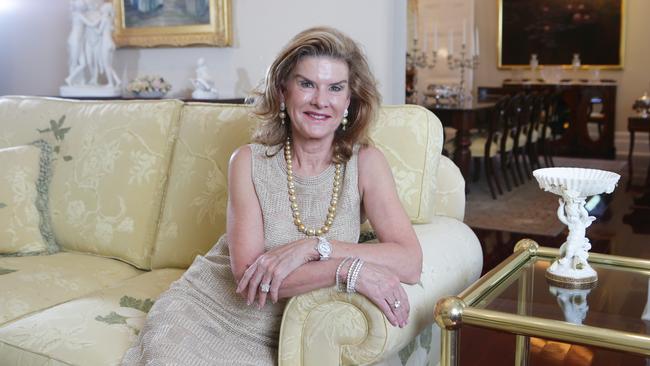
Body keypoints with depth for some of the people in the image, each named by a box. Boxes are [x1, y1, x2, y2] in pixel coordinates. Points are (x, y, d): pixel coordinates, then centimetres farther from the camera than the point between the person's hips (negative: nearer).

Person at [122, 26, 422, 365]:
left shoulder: (366, 162, -7)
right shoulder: (250, 161, -9)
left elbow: (409, 262, -16)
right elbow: (248, 274, -18)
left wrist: (313, 246, -25)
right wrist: (349, 270, -28)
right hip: (207, 311, 0)